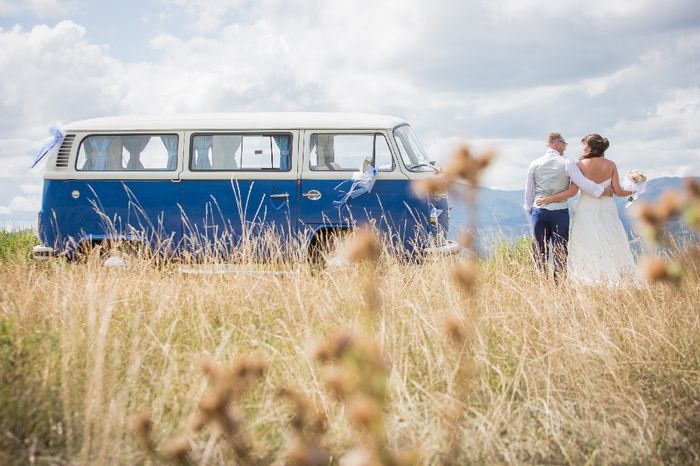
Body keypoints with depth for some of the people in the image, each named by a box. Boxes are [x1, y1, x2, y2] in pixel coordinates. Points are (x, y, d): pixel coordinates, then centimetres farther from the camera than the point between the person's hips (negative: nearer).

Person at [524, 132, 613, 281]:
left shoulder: (534, 165, 3)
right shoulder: (567, 163, -6)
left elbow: (528, 192, 8)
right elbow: (584, 183, -14)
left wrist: (530, 211, 20)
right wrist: (603, 190, -2)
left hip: (539, 211, 2)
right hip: (560, 211, -2)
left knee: (540, 254, 7)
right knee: (560, 254, 6)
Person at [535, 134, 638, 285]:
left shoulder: (581, 164, -8)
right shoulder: (611, 165, -1)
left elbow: (573, 190, -13)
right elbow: (618, 191, -2)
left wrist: (549, 199, -8)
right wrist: (632, 191, 18)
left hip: (586, 209, -2)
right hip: (607, 209, 2)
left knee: (587, 248, 2)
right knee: (611, 246, 8)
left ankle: (589, 281, -2)